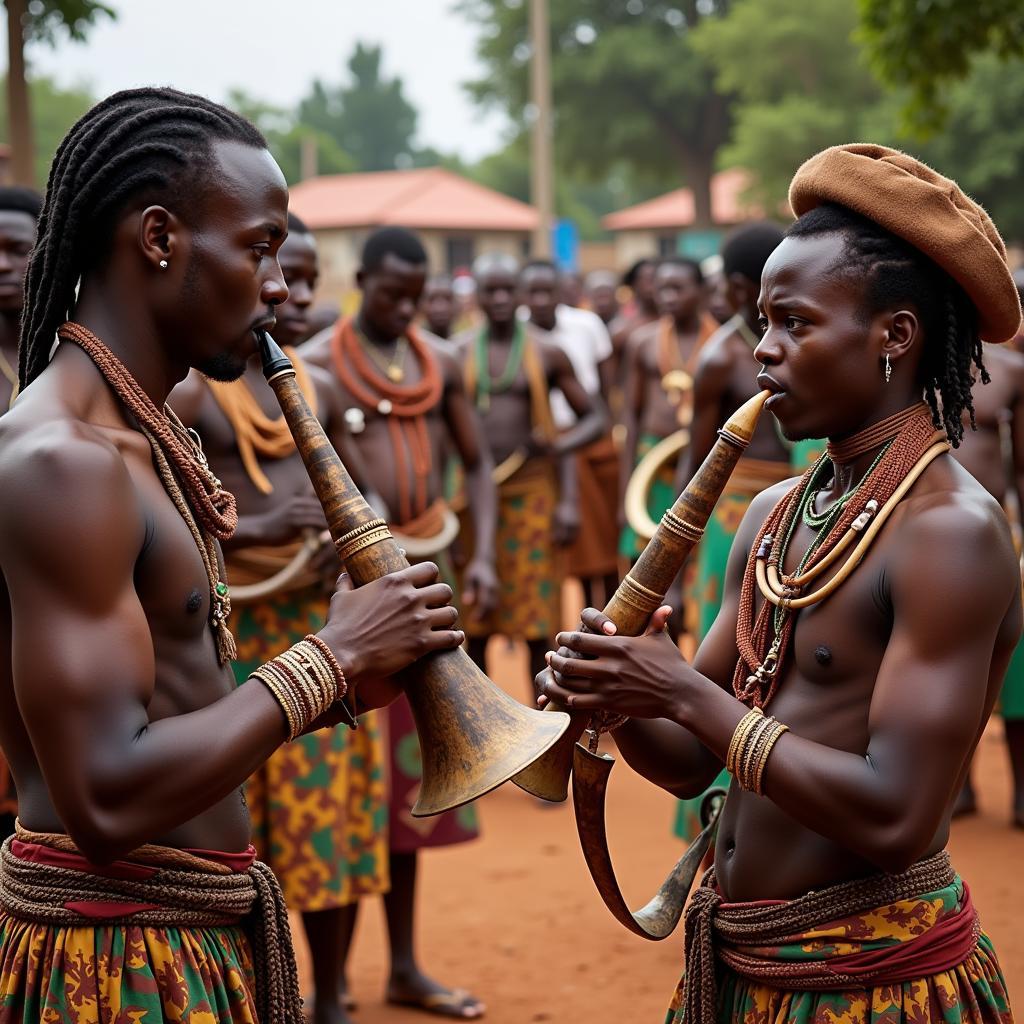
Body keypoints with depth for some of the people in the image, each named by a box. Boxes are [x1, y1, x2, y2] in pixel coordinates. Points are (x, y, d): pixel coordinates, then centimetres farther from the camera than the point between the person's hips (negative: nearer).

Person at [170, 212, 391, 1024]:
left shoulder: (319, 387, 10)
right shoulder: (189, 392, -8)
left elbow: (366, 494, 19)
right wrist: (253, 529, -22)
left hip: (326, 620, 6)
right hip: (232, 624, -5)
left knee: (332, 804, 10)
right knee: (235, 820, 0)